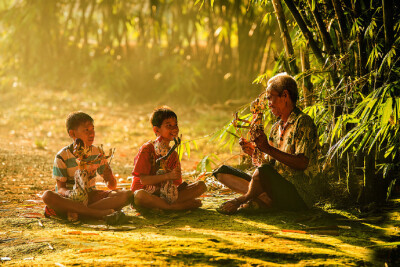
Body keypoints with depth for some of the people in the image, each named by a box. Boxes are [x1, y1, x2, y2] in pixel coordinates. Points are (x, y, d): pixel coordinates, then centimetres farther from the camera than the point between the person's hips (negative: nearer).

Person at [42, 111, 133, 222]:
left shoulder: (97, 153, 4)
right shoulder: (62, 156, -7)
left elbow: (112, 185, 5)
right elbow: (61, 188, -10)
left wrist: (110, 181, -20)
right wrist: (70, 194, -33)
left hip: (90, 196, 3)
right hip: (69, 198, -3)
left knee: (127, 195, -21)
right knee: (47, 196, -37)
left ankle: (75, 212, -32)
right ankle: (103, 213, -41)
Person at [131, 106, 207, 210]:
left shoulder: (173, 154, 12)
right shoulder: (147, 149, -7)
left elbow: (175, 183, 10)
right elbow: (143, 180, -16)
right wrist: (168, 176, -23)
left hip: (167, 195, 6)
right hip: (148, 193, -6)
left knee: (201, 185, -6)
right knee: (139, 195, -42)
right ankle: (175, 206, -27)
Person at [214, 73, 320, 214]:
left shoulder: (303, 122, -6)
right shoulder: (276, 128, 20)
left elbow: (302, 164, -18)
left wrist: (268, 149, -22)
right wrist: (254, 151, -1)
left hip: (298, 196, -9)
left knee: (263, 172, -39)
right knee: (222, 172, 2)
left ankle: (241, 200, -9)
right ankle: (266, 201, -18)